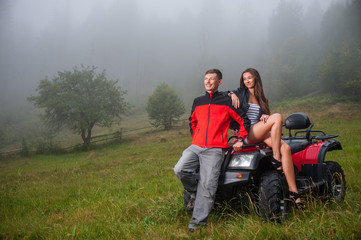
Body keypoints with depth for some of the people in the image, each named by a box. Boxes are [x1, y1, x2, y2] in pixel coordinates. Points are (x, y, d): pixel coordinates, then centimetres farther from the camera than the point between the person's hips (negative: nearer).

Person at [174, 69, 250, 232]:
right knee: (180, 170, -19)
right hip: (196, 147, 4)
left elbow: (243, 120, 12)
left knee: (207, 184, -12)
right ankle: (195, 194, 8)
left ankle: (198, 220, -5)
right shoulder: (198, 102, 18)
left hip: (215, 149, -4)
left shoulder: (226, 102, 6)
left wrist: (240, 140, 5)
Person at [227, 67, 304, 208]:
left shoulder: (261, 98, 23)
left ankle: (293, 191, -21)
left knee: (286, 148, -21)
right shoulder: (241, 93, 11)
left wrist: (265, 116, -4)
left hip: (260, 134, 5)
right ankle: (276, 159, -24)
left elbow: (263, 115, 19)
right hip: (245, 133, -5)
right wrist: (232, 95, -12)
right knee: (277, 117, -25)